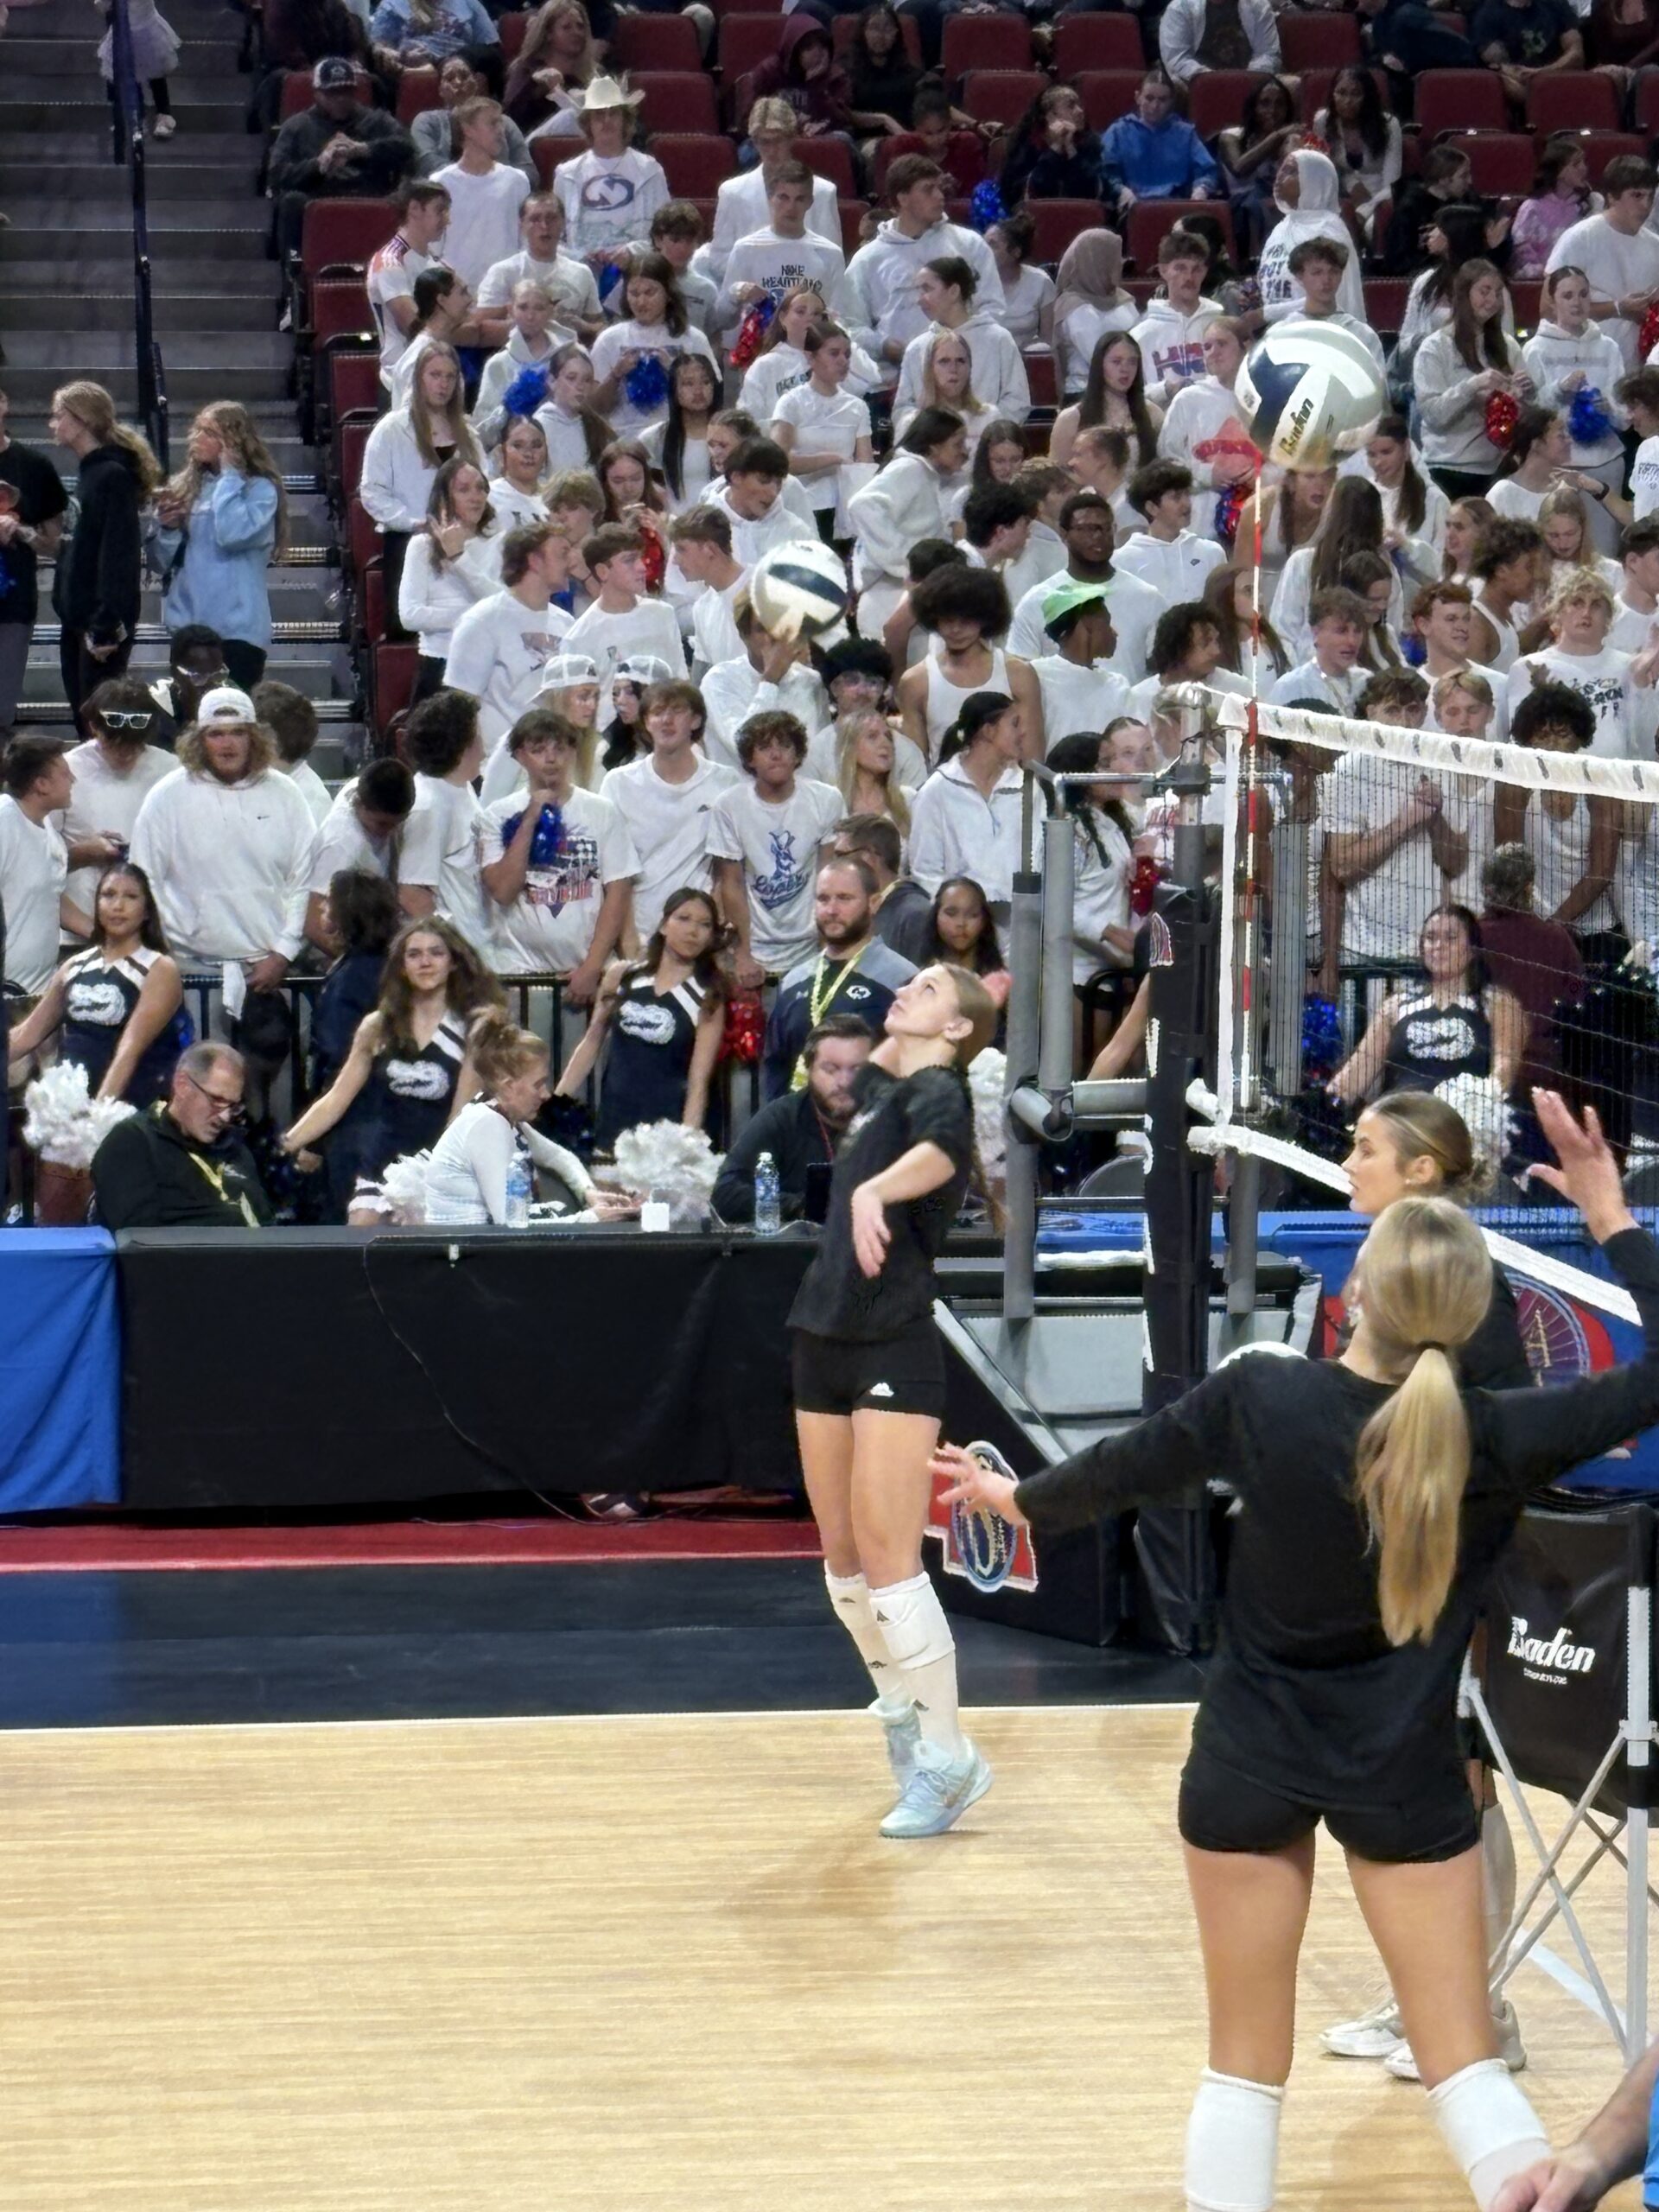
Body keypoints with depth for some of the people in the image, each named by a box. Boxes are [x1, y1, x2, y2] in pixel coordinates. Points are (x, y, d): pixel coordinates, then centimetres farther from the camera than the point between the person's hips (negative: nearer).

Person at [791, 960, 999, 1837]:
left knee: (886, 1559, -12)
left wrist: (875, 1189, -49)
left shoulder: (939, 1090, -8)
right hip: (826, 1341, 8)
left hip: (894, 1352, -8)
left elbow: (938, 1150, -34)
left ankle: (948, 1759, -5)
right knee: (843, 1557, 12)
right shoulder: (881, 1088, 16)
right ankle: (900, 1709, 29)